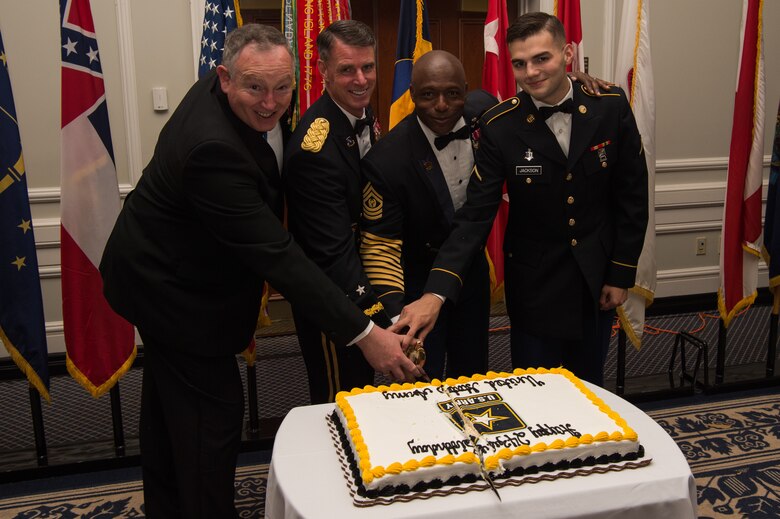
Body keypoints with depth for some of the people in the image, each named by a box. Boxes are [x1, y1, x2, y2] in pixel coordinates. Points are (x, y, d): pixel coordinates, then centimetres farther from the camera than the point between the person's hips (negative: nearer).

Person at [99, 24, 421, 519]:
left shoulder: (216, 91, -8)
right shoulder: (213, 148, -36)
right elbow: (276, 255, -38)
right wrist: (363, 333, -37)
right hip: (172, 291, -10)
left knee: (169, 400, 23)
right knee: (215, 413, -1)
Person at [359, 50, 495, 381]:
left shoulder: (484, 110, -13)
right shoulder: (386, 160, -28)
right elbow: (379, 245, -24)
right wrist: (395, 316, -36)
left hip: (473, 270, 5)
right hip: (418, 285, -5)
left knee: (473, 376, 21)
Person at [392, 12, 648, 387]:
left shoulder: (611, 107, -9)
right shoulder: (500, 126, -14)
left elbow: (632, 194, -1)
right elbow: (476, 214, -17)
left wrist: (622, 273, -1)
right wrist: (436, 292, -29)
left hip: (598, 276, 2)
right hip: (534, 282, -2)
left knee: (590, 385, 17)